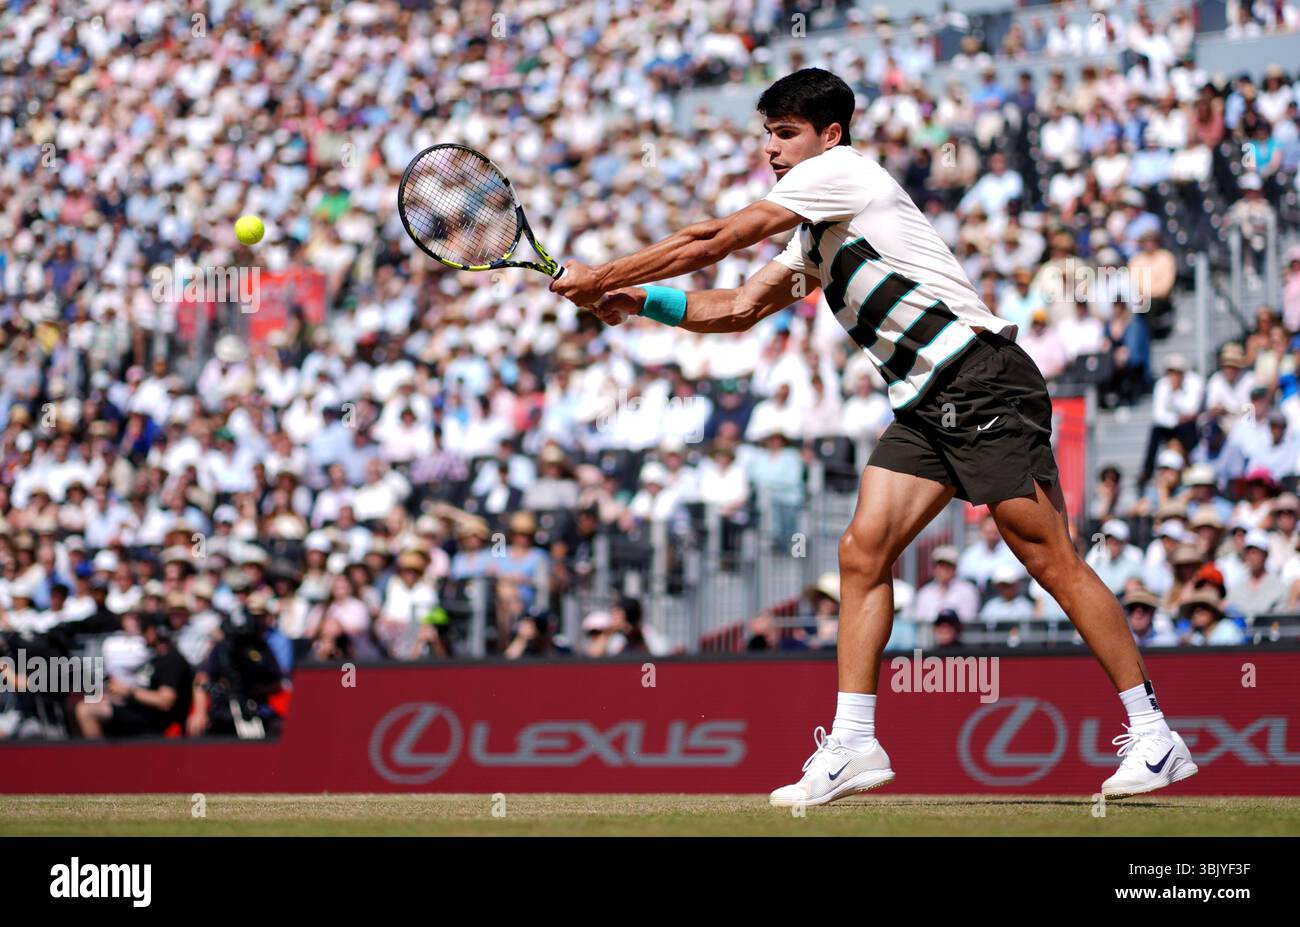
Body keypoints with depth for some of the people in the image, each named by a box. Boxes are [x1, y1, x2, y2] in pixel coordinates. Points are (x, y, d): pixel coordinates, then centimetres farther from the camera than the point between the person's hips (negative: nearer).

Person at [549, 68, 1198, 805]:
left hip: (982, 379, -10)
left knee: (1050, 557, -10)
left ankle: (1154, 735, -7)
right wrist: (642, 300, 11)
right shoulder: (816, 238, 23)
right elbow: (738, 309, 25)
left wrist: (603, 277, -1)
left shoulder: (839, 171, -6)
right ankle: (853, 744, -1)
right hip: (926, 405, 10)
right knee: (863, 552, -1)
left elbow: (713, 242, -7)